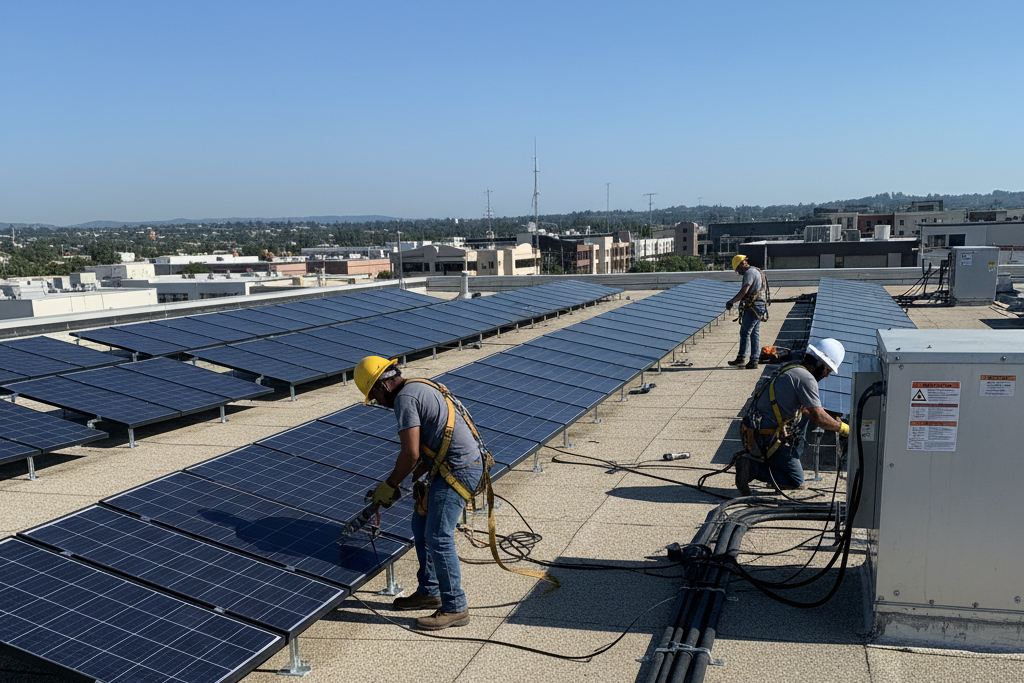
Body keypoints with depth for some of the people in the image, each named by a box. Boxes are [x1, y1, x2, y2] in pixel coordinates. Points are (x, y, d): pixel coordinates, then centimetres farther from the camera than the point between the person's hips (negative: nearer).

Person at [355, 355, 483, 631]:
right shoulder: (418, 388, 18)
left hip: (459, 469, -11)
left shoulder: (405, 398, -14)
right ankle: (429, 592, 28)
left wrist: (389, 486, -4)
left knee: (438, 537, -7)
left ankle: (455, 608, 4)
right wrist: (416, 477, 17)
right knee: (421, 525, 17)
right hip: (457, 465, 11)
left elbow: (411, 454, -19)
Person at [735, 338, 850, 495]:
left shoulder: (792, 369, 16)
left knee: (803, 415, 25)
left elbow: (805, 410, 29)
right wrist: (843, 428, 0)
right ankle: (752, 467, -10)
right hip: (768, 440, -9)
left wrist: (833, 422, 25)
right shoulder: (806, 378, -14)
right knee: (796, 482, 1)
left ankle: (793, 458, 19)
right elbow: (819, 417, -15)